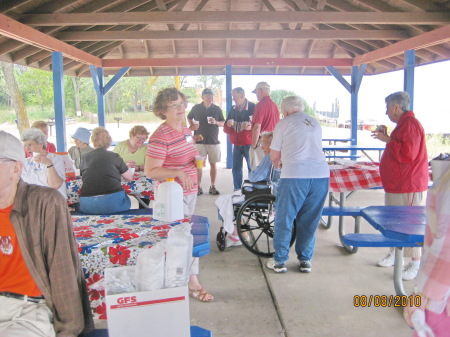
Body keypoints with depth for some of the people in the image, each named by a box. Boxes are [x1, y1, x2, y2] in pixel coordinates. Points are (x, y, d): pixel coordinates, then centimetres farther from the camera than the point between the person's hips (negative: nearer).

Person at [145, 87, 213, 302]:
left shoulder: (186, 131, 9)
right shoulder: (160, 137, -19)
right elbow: (151, 171, -21)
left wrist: (197, 161, 4)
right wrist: (178, 173, -31)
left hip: (190, 191, 9)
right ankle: (193, 283, 7)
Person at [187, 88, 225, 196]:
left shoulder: (217, 109, 5)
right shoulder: (196, 108, 4)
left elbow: (223, 123, 8)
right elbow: (189, 118, 19)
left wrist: (216, 122, -12)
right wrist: (192, 125, 0)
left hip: (214, 141, 1)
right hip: (199, 141, -1)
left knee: (213, 164, 5)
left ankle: (213, 186, 15)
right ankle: (199, 187, 8)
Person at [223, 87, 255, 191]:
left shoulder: (253, 107, -7)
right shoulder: (233, 109, 11)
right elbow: (226, 128, 12)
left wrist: (250, 127, -27)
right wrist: (228, 125, -10)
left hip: (249, 144, -5)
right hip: (237, 144, 6)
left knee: (252, 169, -2)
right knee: (236, 169, 8)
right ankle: (237, 191, 18)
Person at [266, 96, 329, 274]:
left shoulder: (283, 124, 6)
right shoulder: (315, 123, 20)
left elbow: (274, 156, 8)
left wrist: (278, 163, 31)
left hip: (294, 175, -5)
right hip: (321, 174, 5)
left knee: (284, 219, 9)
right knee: (310, 221, 16)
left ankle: (279, 261, 17)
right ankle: (305, 260, 24)